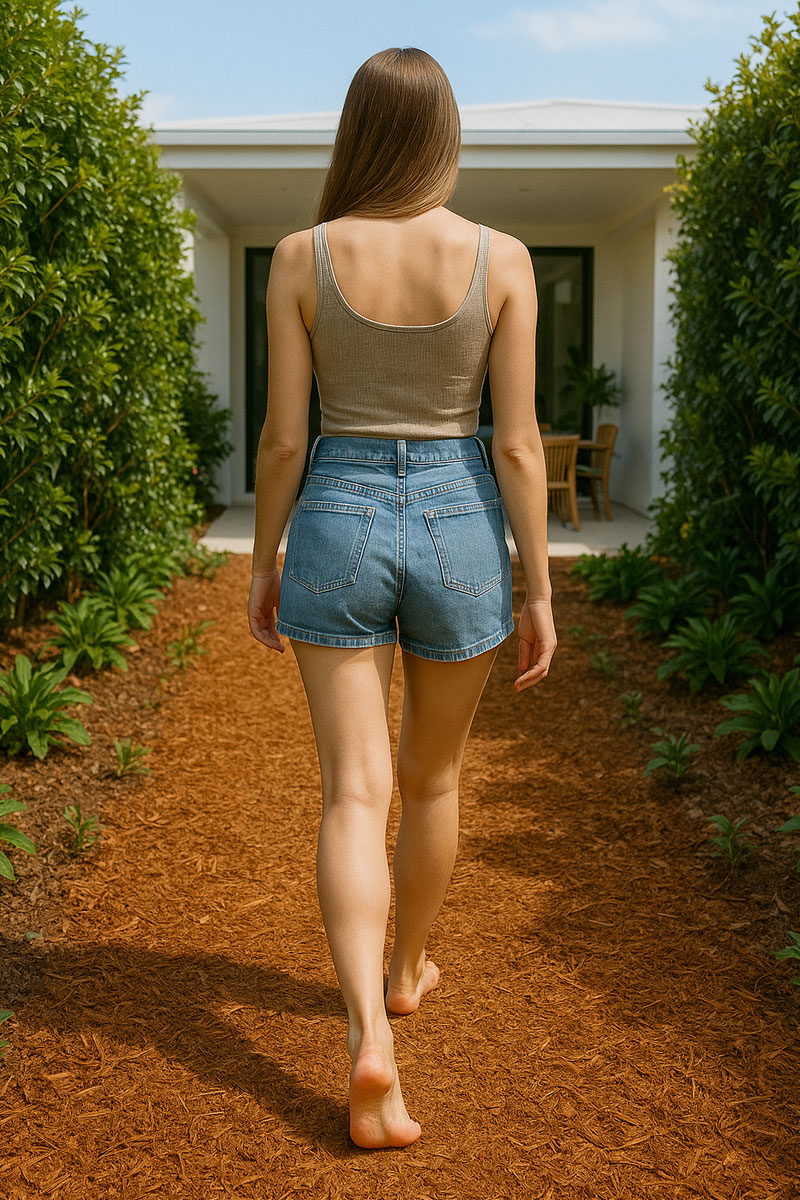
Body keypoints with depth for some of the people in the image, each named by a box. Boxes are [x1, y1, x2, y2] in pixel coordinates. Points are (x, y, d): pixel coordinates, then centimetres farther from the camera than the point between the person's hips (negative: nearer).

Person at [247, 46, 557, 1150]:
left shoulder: (302, 256, -5)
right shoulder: (501, 258, -6)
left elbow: (284, 437, -4)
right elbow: (517, 442, -7)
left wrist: (264, 564, 9)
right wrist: (540, 592, 0)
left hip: (337, 530, 0)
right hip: (459, 532, 1)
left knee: (355, 796, 0)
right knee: (432, 777, 21)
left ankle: (369, 1040, -15)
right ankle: (406, 969, 40)